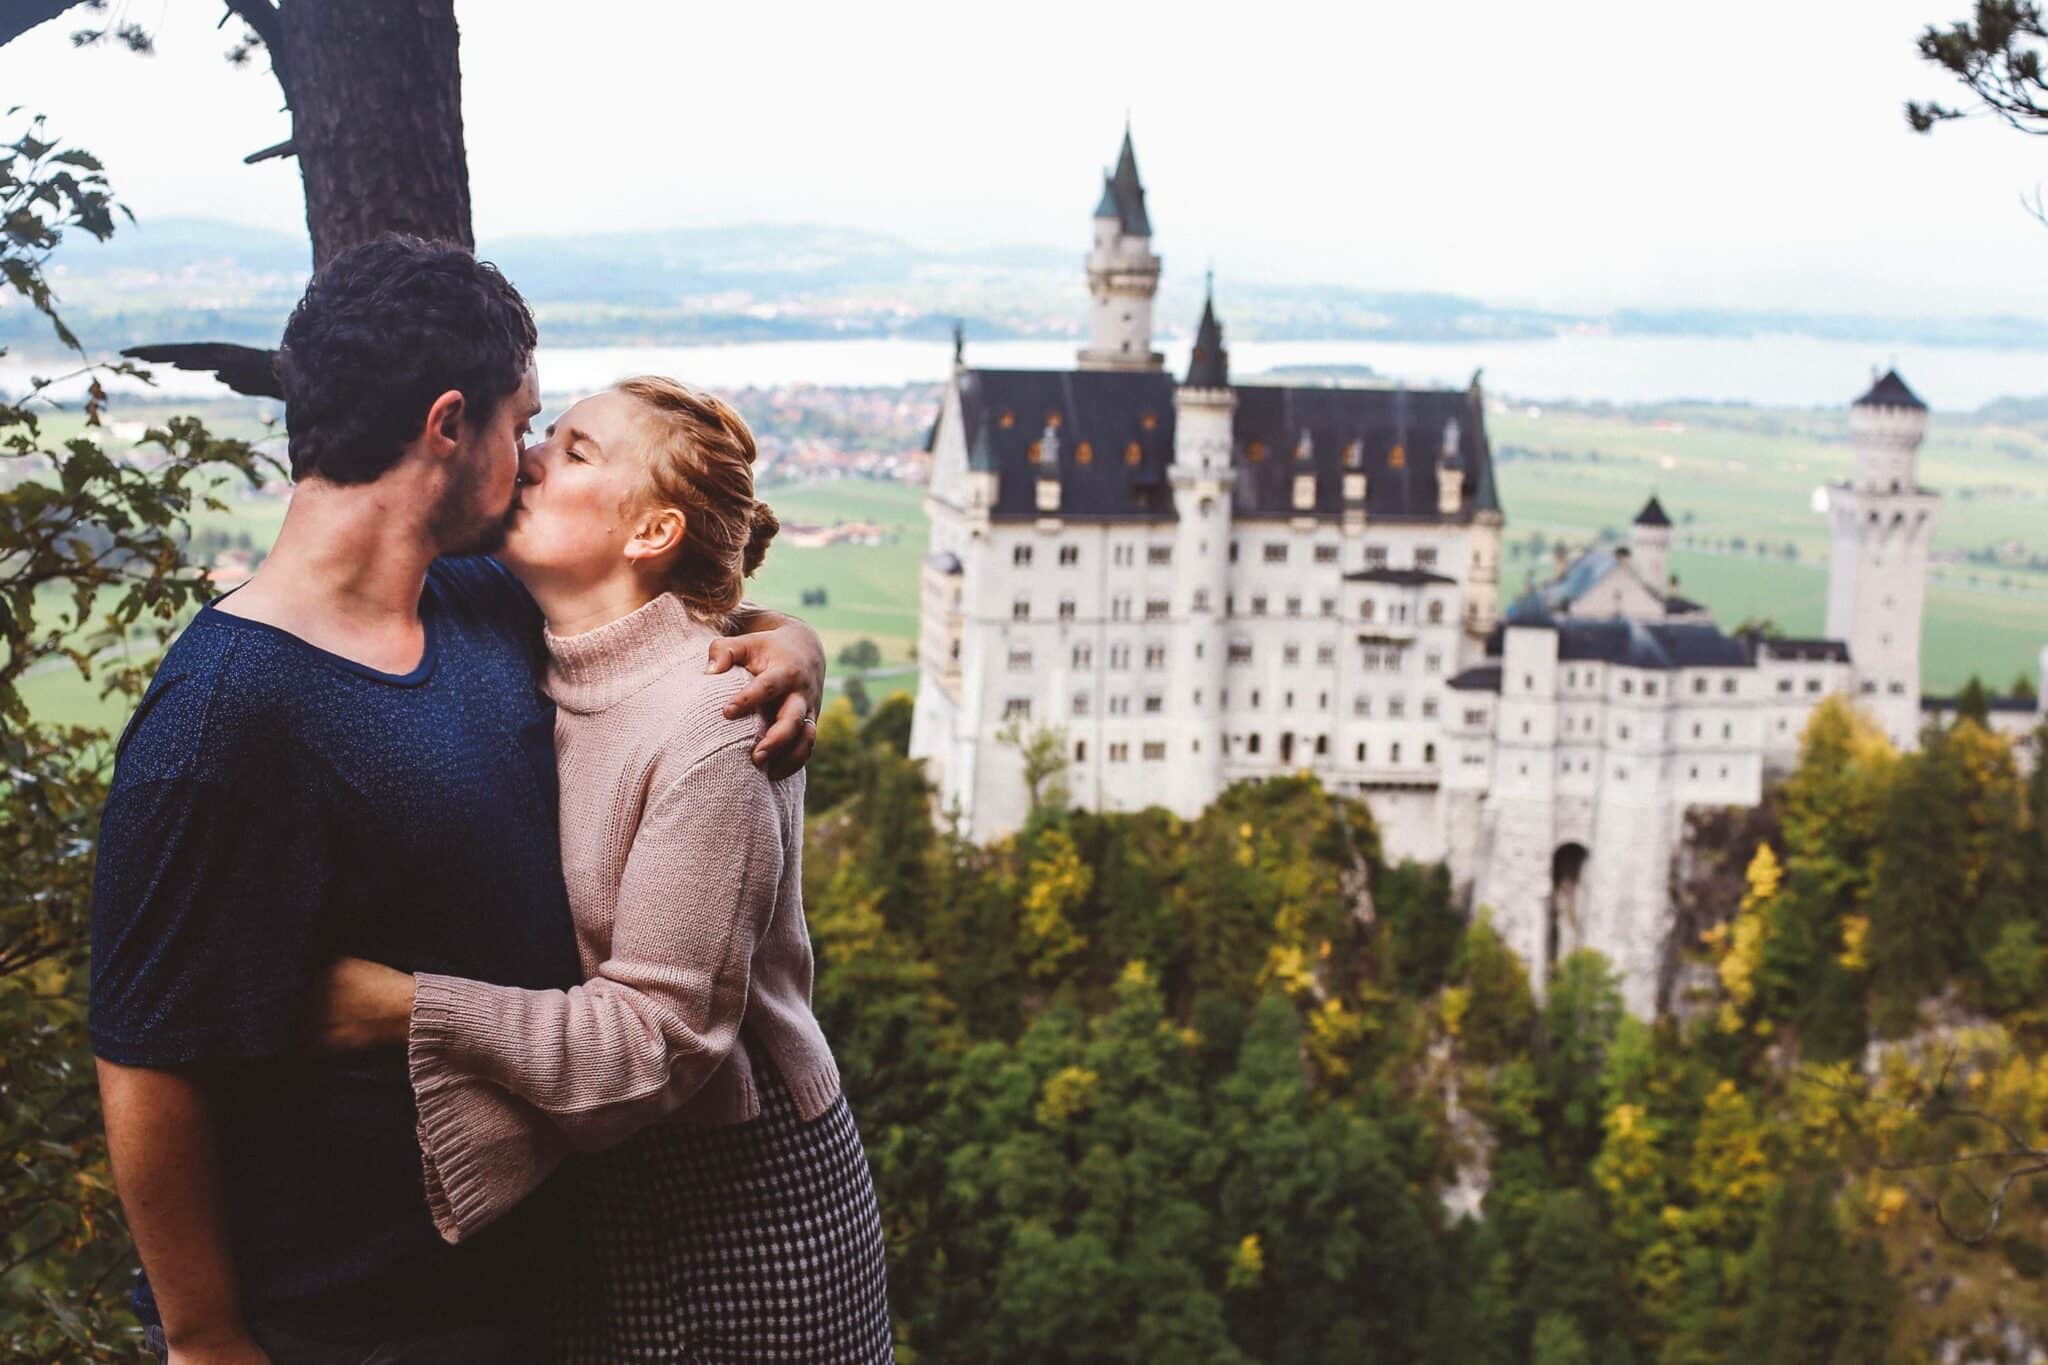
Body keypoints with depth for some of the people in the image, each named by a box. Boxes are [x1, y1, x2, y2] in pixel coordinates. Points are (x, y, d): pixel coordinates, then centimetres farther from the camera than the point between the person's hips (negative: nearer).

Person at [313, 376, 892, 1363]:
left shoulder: (709, 722, -22)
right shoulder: (522, 676, 1)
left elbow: (657, 1037, -24)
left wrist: (406, 1009, -29)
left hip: (741, 1202, -6)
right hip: (585, 1186, 7)